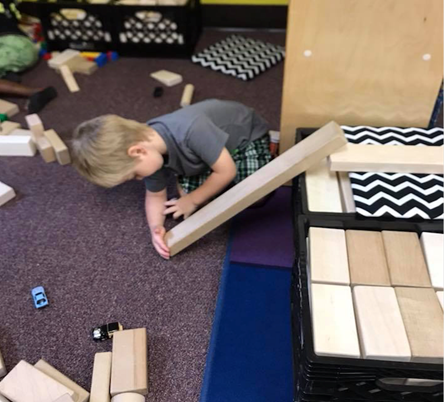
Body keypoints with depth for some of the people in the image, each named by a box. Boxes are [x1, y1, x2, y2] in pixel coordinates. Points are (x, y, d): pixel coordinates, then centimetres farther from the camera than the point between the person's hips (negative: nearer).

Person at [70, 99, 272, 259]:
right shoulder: (151, 151, -21)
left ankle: (268, 149, 9)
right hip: (215, 139, 5)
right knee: (188, 190, -10)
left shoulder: (191, 131, -44)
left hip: (248, 135, -5)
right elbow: (155, 196, -6)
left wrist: (193, 201, -21)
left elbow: (226, 171, -31)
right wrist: (156, 228, -25)